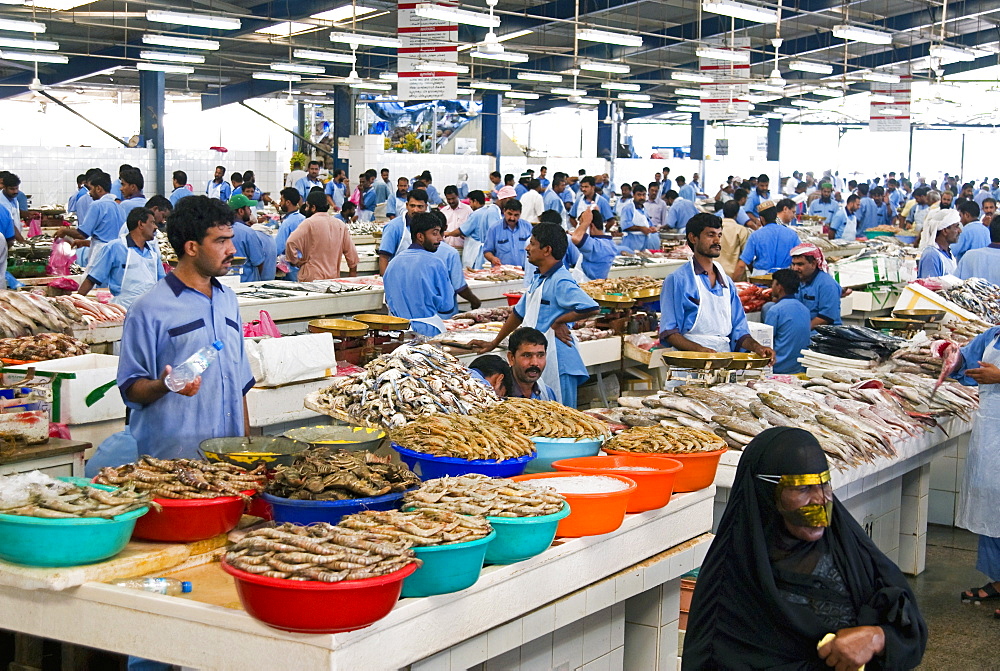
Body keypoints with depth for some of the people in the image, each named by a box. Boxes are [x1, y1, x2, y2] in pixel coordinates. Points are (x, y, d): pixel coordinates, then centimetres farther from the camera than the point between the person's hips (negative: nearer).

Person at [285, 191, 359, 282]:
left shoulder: (309, 223, -8)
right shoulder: (340, 225, 7)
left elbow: (291, 243, -18)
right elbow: (351, 253, 9)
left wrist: (296, 261, -3)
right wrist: (353, 273, 18)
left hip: (311, 278, -5)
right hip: (334, 278, 5)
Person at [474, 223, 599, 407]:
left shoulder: (560, 282, -17)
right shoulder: (537, 278, 12)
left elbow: (591, 308, -31)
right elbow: (519, 312, 24)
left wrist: (558, 322, -17)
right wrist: (494, 344, 28)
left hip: (557, 363, -10)